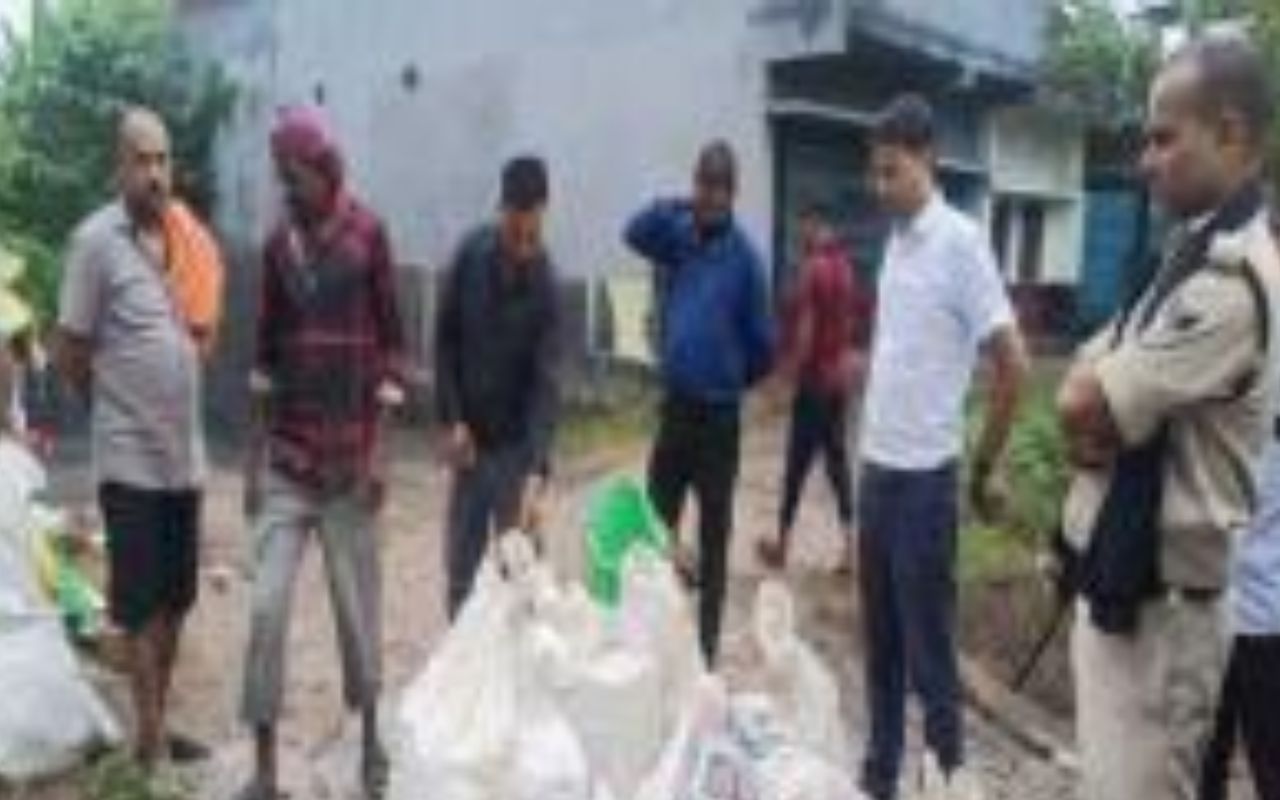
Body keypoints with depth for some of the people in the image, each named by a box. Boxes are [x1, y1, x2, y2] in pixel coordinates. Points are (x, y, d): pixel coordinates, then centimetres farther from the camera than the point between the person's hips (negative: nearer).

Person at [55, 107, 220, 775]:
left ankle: (160, 725, 29)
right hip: (131, 459, -6)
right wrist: (117, 404, 5)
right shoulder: (95, 240, -11)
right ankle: (151, 741, 15)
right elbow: (69, 353, -8)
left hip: (185, 456, 6)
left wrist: (172, 405, 11)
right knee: (141, 608, 3)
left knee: (174, 602, 15)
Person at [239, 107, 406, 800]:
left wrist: (378, 450, -8)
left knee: (357, 602, 7)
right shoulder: (277, 242, 7)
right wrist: (254, 454, 8)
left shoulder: (368, 234, -4)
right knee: (266, 606, -1)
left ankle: (370, 740, 28)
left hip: (350, 456, -3)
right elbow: (265, 351, 11)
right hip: (283, 458, 3)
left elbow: (390, 341, -4)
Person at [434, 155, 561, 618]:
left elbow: (546, 385, -23)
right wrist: (452, 419, -5)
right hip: (469, 439, 3)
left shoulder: (546, 287, -18)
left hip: (516, 444, -3)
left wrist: (537, 474, -32)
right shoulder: (471, 254, -9)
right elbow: (446, 339, 2)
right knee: (461, 571, 9)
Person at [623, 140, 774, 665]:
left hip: (720, 415, -3)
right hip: (674, 408, 3)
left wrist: (734, 379, 8)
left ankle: (706, 646, 20)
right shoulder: (676, 236, 4)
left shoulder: (744, 256, -7)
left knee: (714, 537, 8)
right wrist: (678, 208, -21)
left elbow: (762, 341, -2)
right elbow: (635, 232, -13)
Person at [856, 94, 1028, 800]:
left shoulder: (960, 242, -13)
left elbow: (1012, 364, -14)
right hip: (878, 466, 7)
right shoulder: (895, 241, 10)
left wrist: (984, 467, -5)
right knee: (880, 636, 16)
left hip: (926, 473, -7)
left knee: (927, 638, 3)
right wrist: (872, 448, 14)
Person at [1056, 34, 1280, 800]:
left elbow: (1081, 409, -22)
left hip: (1160, 601, -9)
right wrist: (1101, 423, -9)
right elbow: (1088, 385, 11)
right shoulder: (1197, 249, 10)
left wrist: (1095, 399, -1)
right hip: (1122, 574, 9)